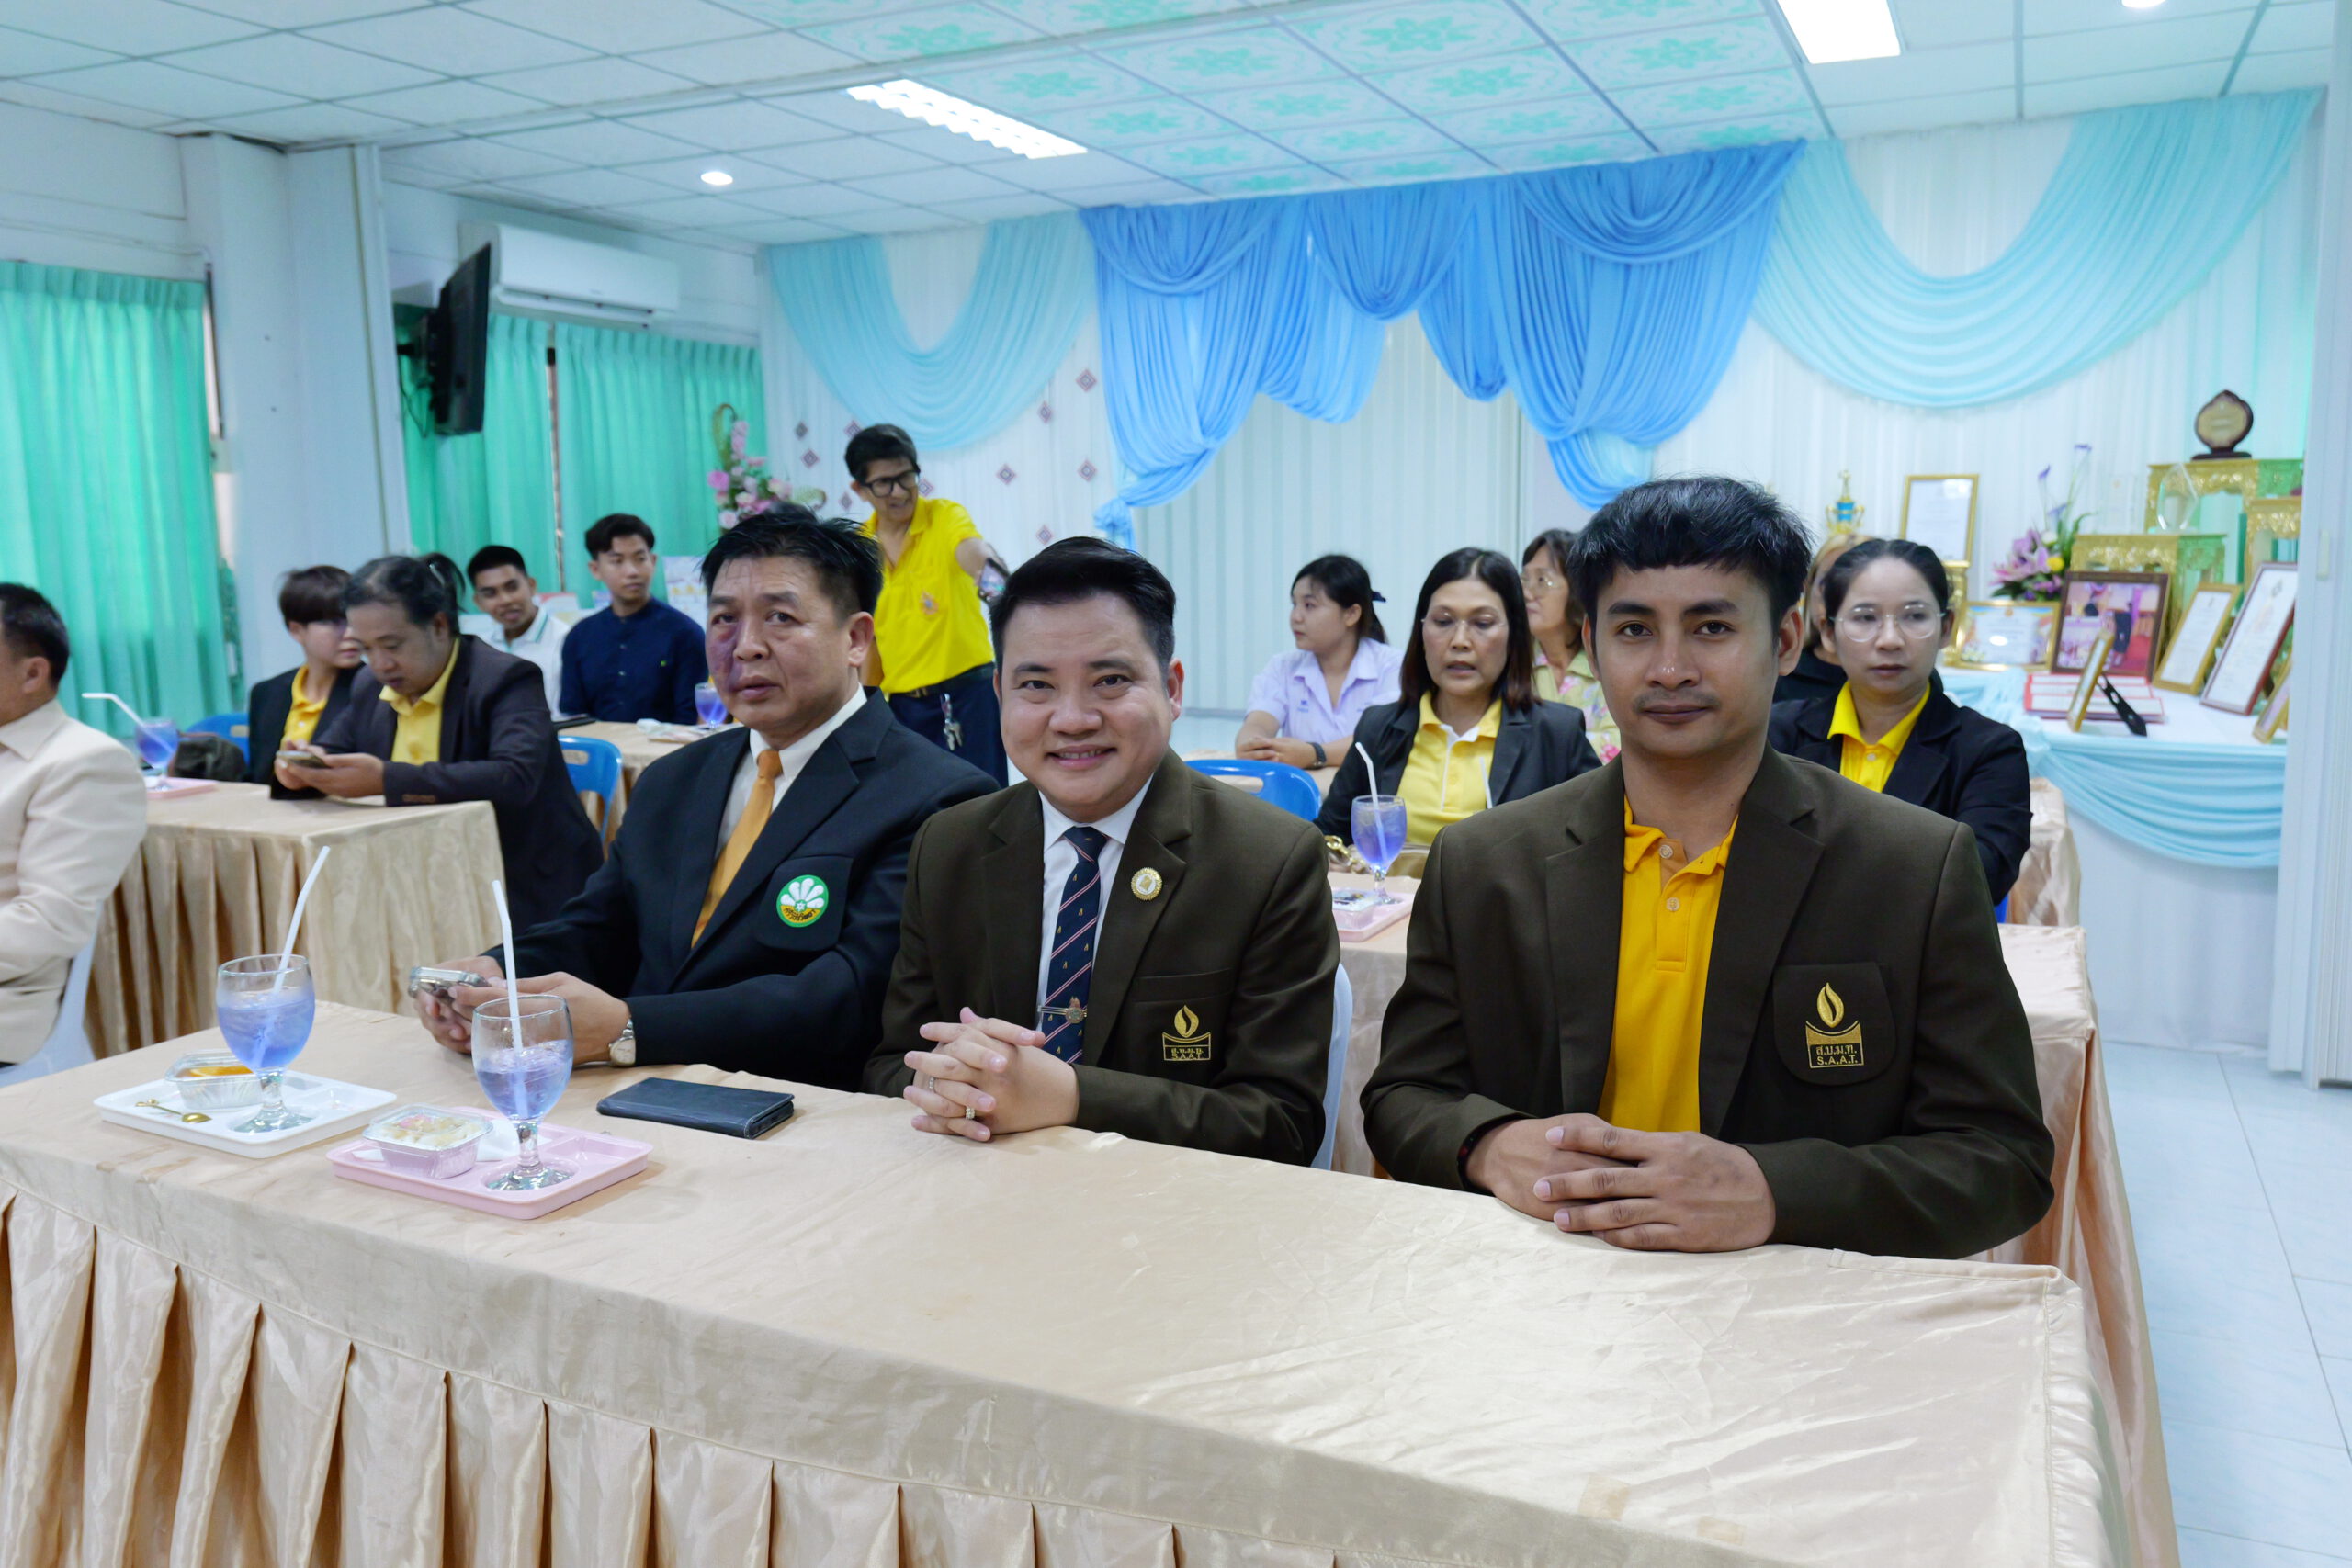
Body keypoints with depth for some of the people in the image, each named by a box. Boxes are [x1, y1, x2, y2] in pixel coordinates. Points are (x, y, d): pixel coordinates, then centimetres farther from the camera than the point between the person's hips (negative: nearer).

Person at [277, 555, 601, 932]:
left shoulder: (506, 679, -13)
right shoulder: (370, 688, 10)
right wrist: (307, 765, -3)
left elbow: (515, 779, -28)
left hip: (524, 895, -7)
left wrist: (387, 780, -32)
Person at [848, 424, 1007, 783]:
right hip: (903, 702, 4)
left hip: (967, 690, -4)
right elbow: (866, 635, 15)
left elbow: (972, 551, -30)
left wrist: (978, 557, -53)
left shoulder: (945, 515, -6)